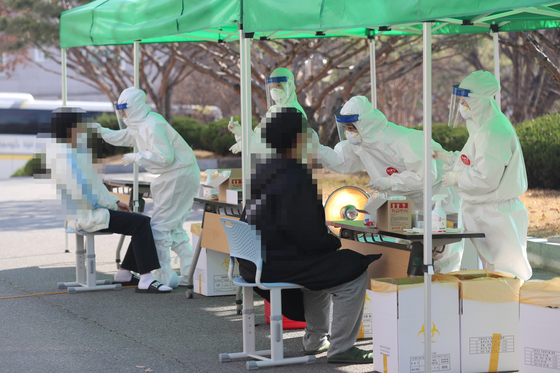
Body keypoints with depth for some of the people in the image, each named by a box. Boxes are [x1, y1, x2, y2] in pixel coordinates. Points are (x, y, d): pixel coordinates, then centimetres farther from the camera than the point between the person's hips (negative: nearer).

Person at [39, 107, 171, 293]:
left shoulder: (73, 153, 14)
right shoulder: (64, 157, -20)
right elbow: (81, 193, -24)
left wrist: (115, 201, 12)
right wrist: (112, 205, -11)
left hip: (92, 210, 11)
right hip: (87, 216, -11)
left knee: (144, 224, 8)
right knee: (140, 223, -19)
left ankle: (124, 273, 13)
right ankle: (145, 281, -22)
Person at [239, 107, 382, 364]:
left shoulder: (264, 170, 10)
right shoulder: (294, 180, -21)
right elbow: (308, 235, -22)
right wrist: (335, 241, -5)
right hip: (277, 265, -11)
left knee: (325, 266, 33)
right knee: (353, 270, -7)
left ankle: (315, 340, 36)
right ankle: (340, 348, -3)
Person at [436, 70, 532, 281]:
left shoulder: (494, 131, -21)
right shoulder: (484, 127, 13)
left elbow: (486, 178, -25)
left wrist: (455, 178, -12)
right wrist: (448, 157, 16)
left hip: (497, 215, -11)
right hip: (484, 214, 11)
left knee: (504, 273, -8)